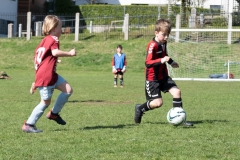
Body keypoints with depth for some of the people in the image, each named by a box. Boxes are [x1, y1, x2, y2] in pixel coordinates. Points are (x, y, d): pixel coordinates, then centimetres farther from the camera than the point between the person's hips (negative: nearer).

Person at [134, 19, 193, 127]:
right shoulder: (153, 45, -22)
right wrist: (161, 60, -42)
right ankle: (140, 109, 16)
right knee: (158, 103, -11)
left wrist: (171, 62, 21)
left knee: (176, 92, -8)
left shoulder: (163, 43, 5)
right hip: (153, 79, -8)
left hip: (164, 76, 8)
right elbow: (148, 63, -31)